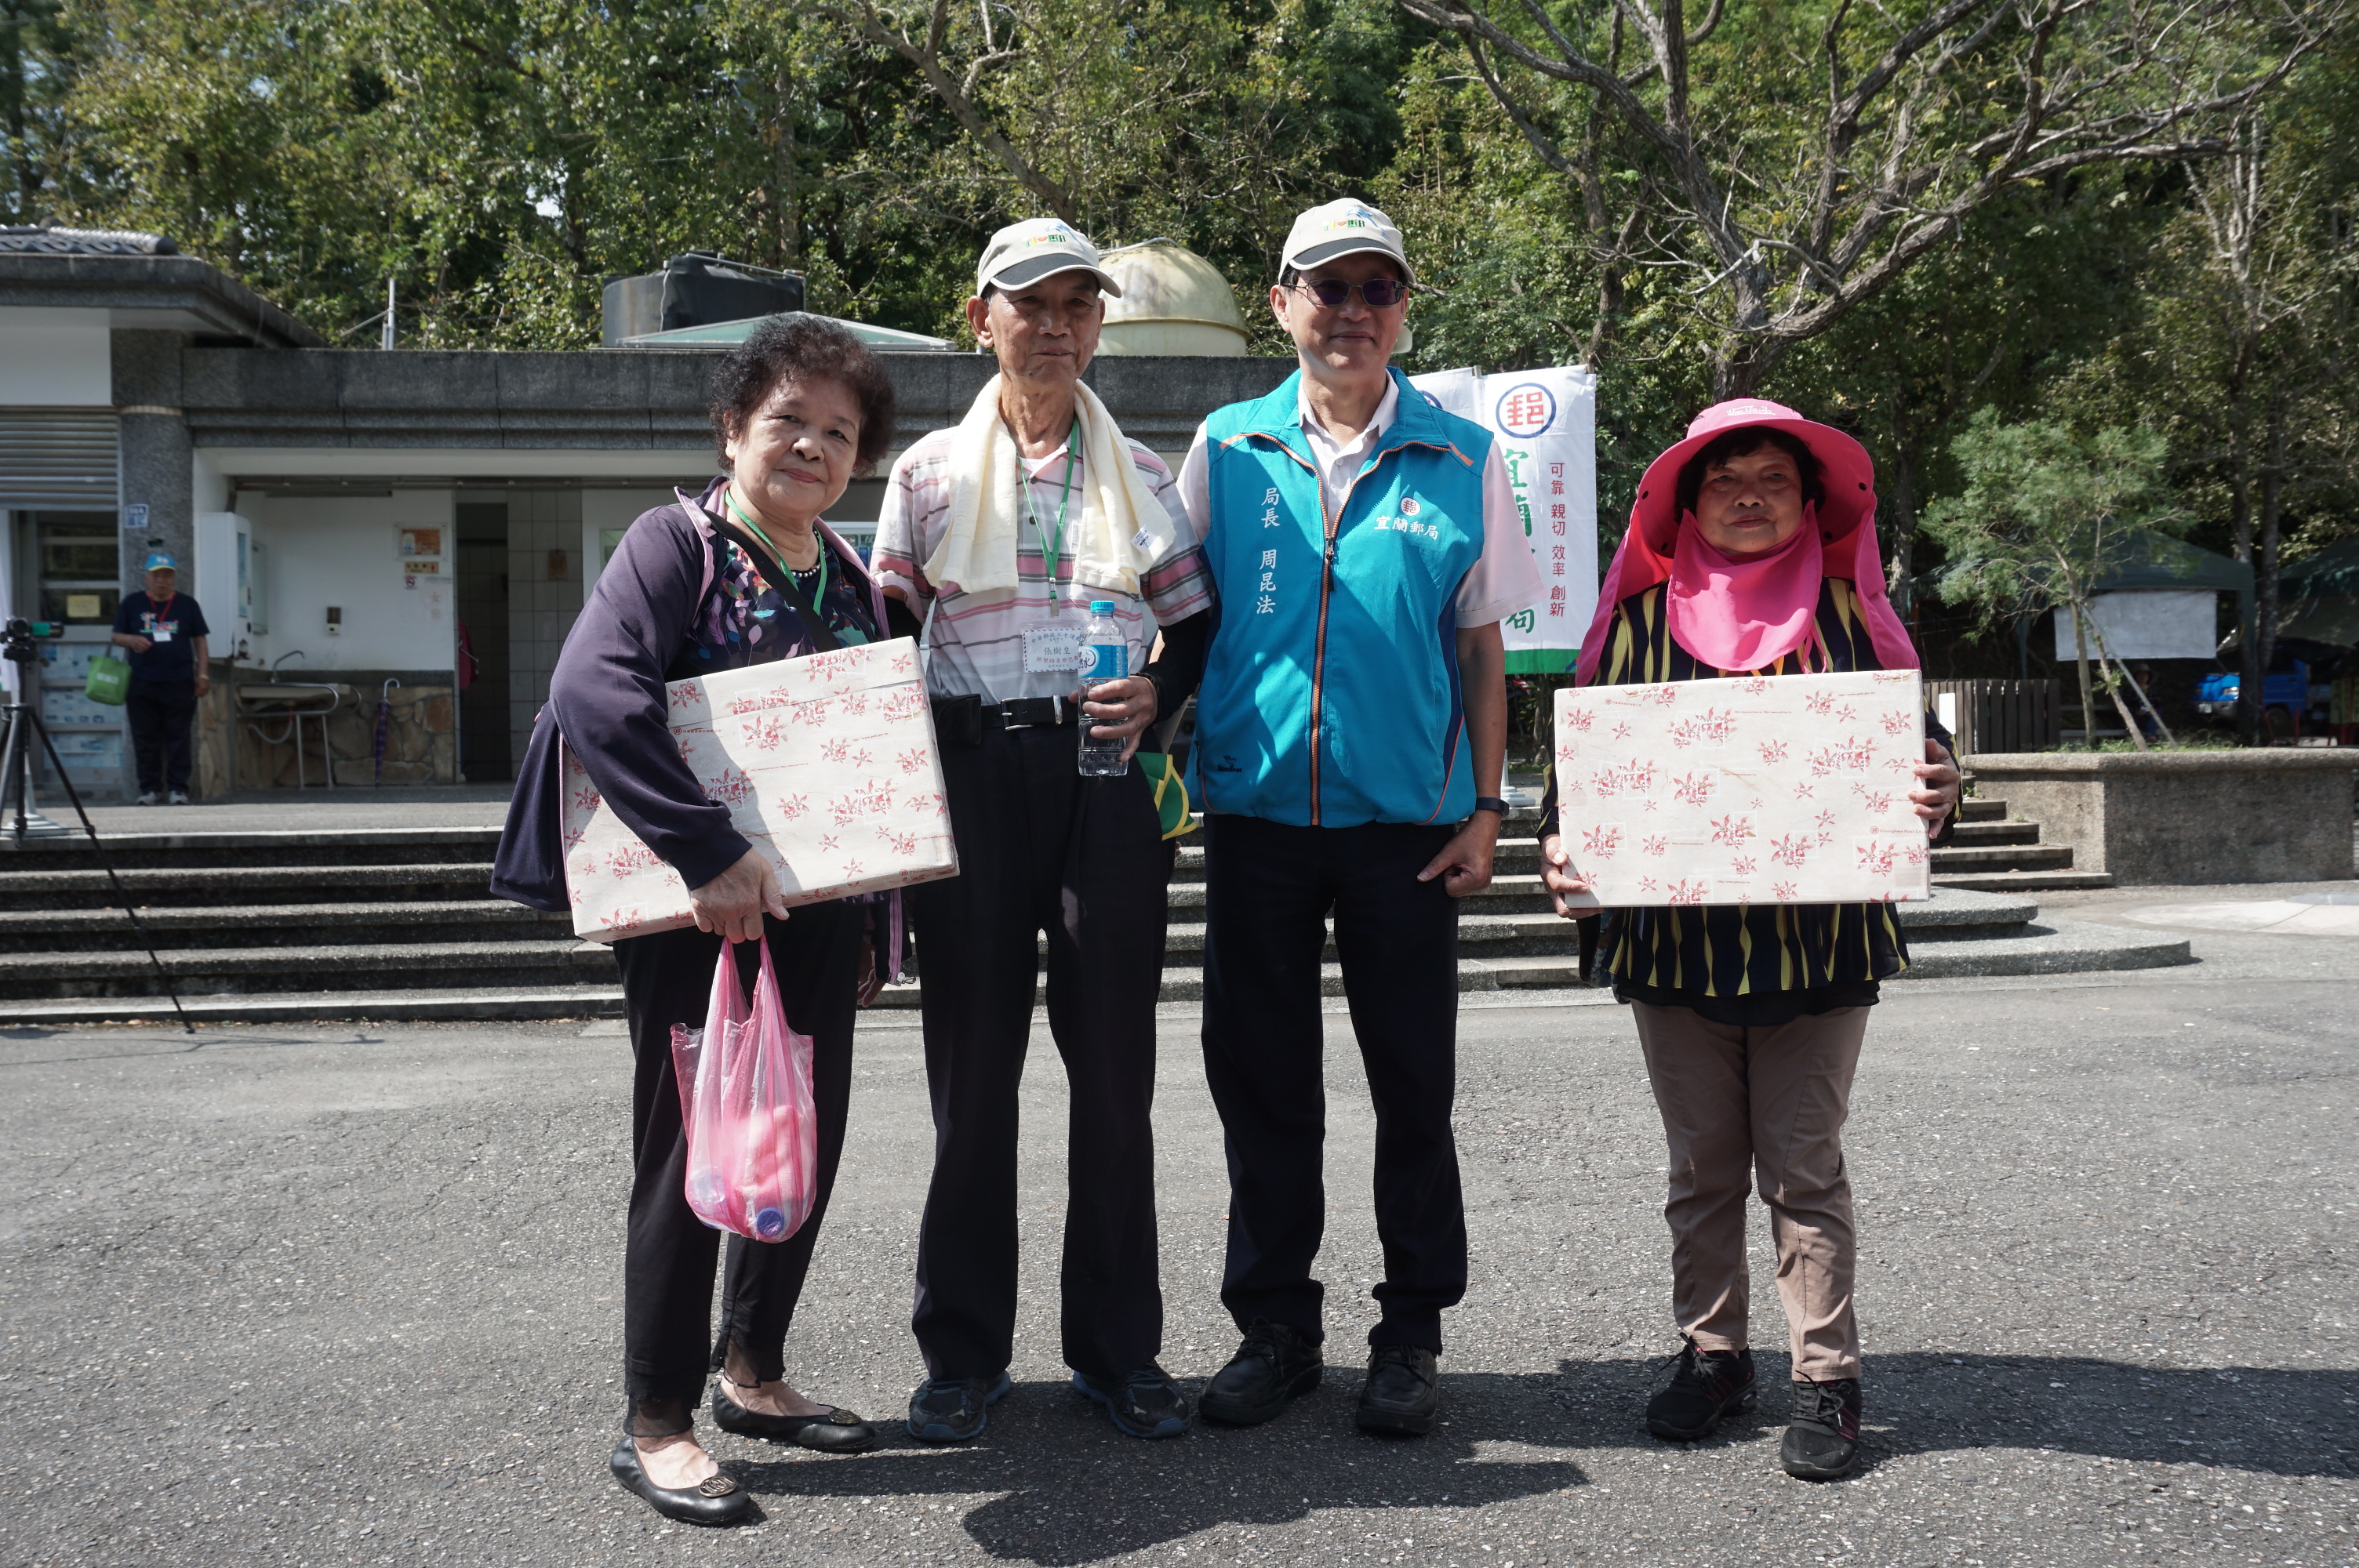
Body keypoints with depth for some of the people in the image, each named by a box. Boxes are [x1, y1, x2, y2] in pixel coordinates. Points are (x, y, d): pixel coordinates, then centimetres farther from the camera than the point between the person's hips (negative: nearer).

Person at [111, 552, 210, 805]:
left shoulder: (187, 605, 9)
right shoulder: (131, 604, 9)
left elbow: (199, 640, 11)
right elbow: (116, 636, 12)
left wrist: (202, 675, 4)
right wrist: (131, 640, -12)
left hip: (180, 683, -1)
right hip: (142, 684, 1)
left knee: (178, 738, -1)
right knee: (145, 739, 3)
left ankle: (178, 789, 4)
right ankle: (150, 789, 10)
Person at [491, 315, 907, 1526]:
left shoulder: (851, 581, 12)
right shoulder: (679, 541, -8)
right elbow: (592, 689, -24)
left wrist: (875, 922, 13)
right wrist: (707, 854, -28)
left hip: (816, 910, 7)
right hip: (692, 908, -7)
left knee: (807, 1140, 12)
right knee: (693, 1146, -1)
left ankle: (752, 1371, 32)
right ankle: (654, 1423, 14)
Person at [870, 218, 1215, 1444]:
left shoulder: (1140, 473, 11)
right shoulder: (931, 472, 7)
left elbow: (1198, 630, 13)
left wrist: (1157, 697, -7)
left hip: (1108, 778, 1)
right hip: (972, 777, -1)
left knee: (1115, 1063, 4)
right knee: (973, 1059, 3)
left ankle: (1117, 1346, 16)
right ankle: (964, 1353, 16)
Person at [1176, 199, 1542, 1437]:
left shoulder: (1460, 460, 5)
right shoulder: (1226, 449, 6)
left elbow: (1481, 644, 7)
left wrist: (1485, 807, 1)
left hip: (1408, 819, -1)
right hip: (1256, 810, 1)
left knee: (1414, 1088, 6)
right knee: (1261, 1081, 8)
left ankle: (1411, 1335, 20)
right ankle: (1274, 1325, 22)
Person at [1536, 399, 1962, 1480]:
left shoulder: (1845, 613, 6)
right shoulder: (1642, 618, 6)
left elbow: (1913, 738, 7)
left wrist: (1938, 788, -15)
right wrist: (1559, 842, -10)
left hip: (1819, 937, -1)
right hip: (1674, 936, 1)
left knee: (1804, 1165, 3)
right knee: (1702, 1163, 11)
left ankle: (1826, 1376, 13)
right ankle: (1712, 1352, 25)